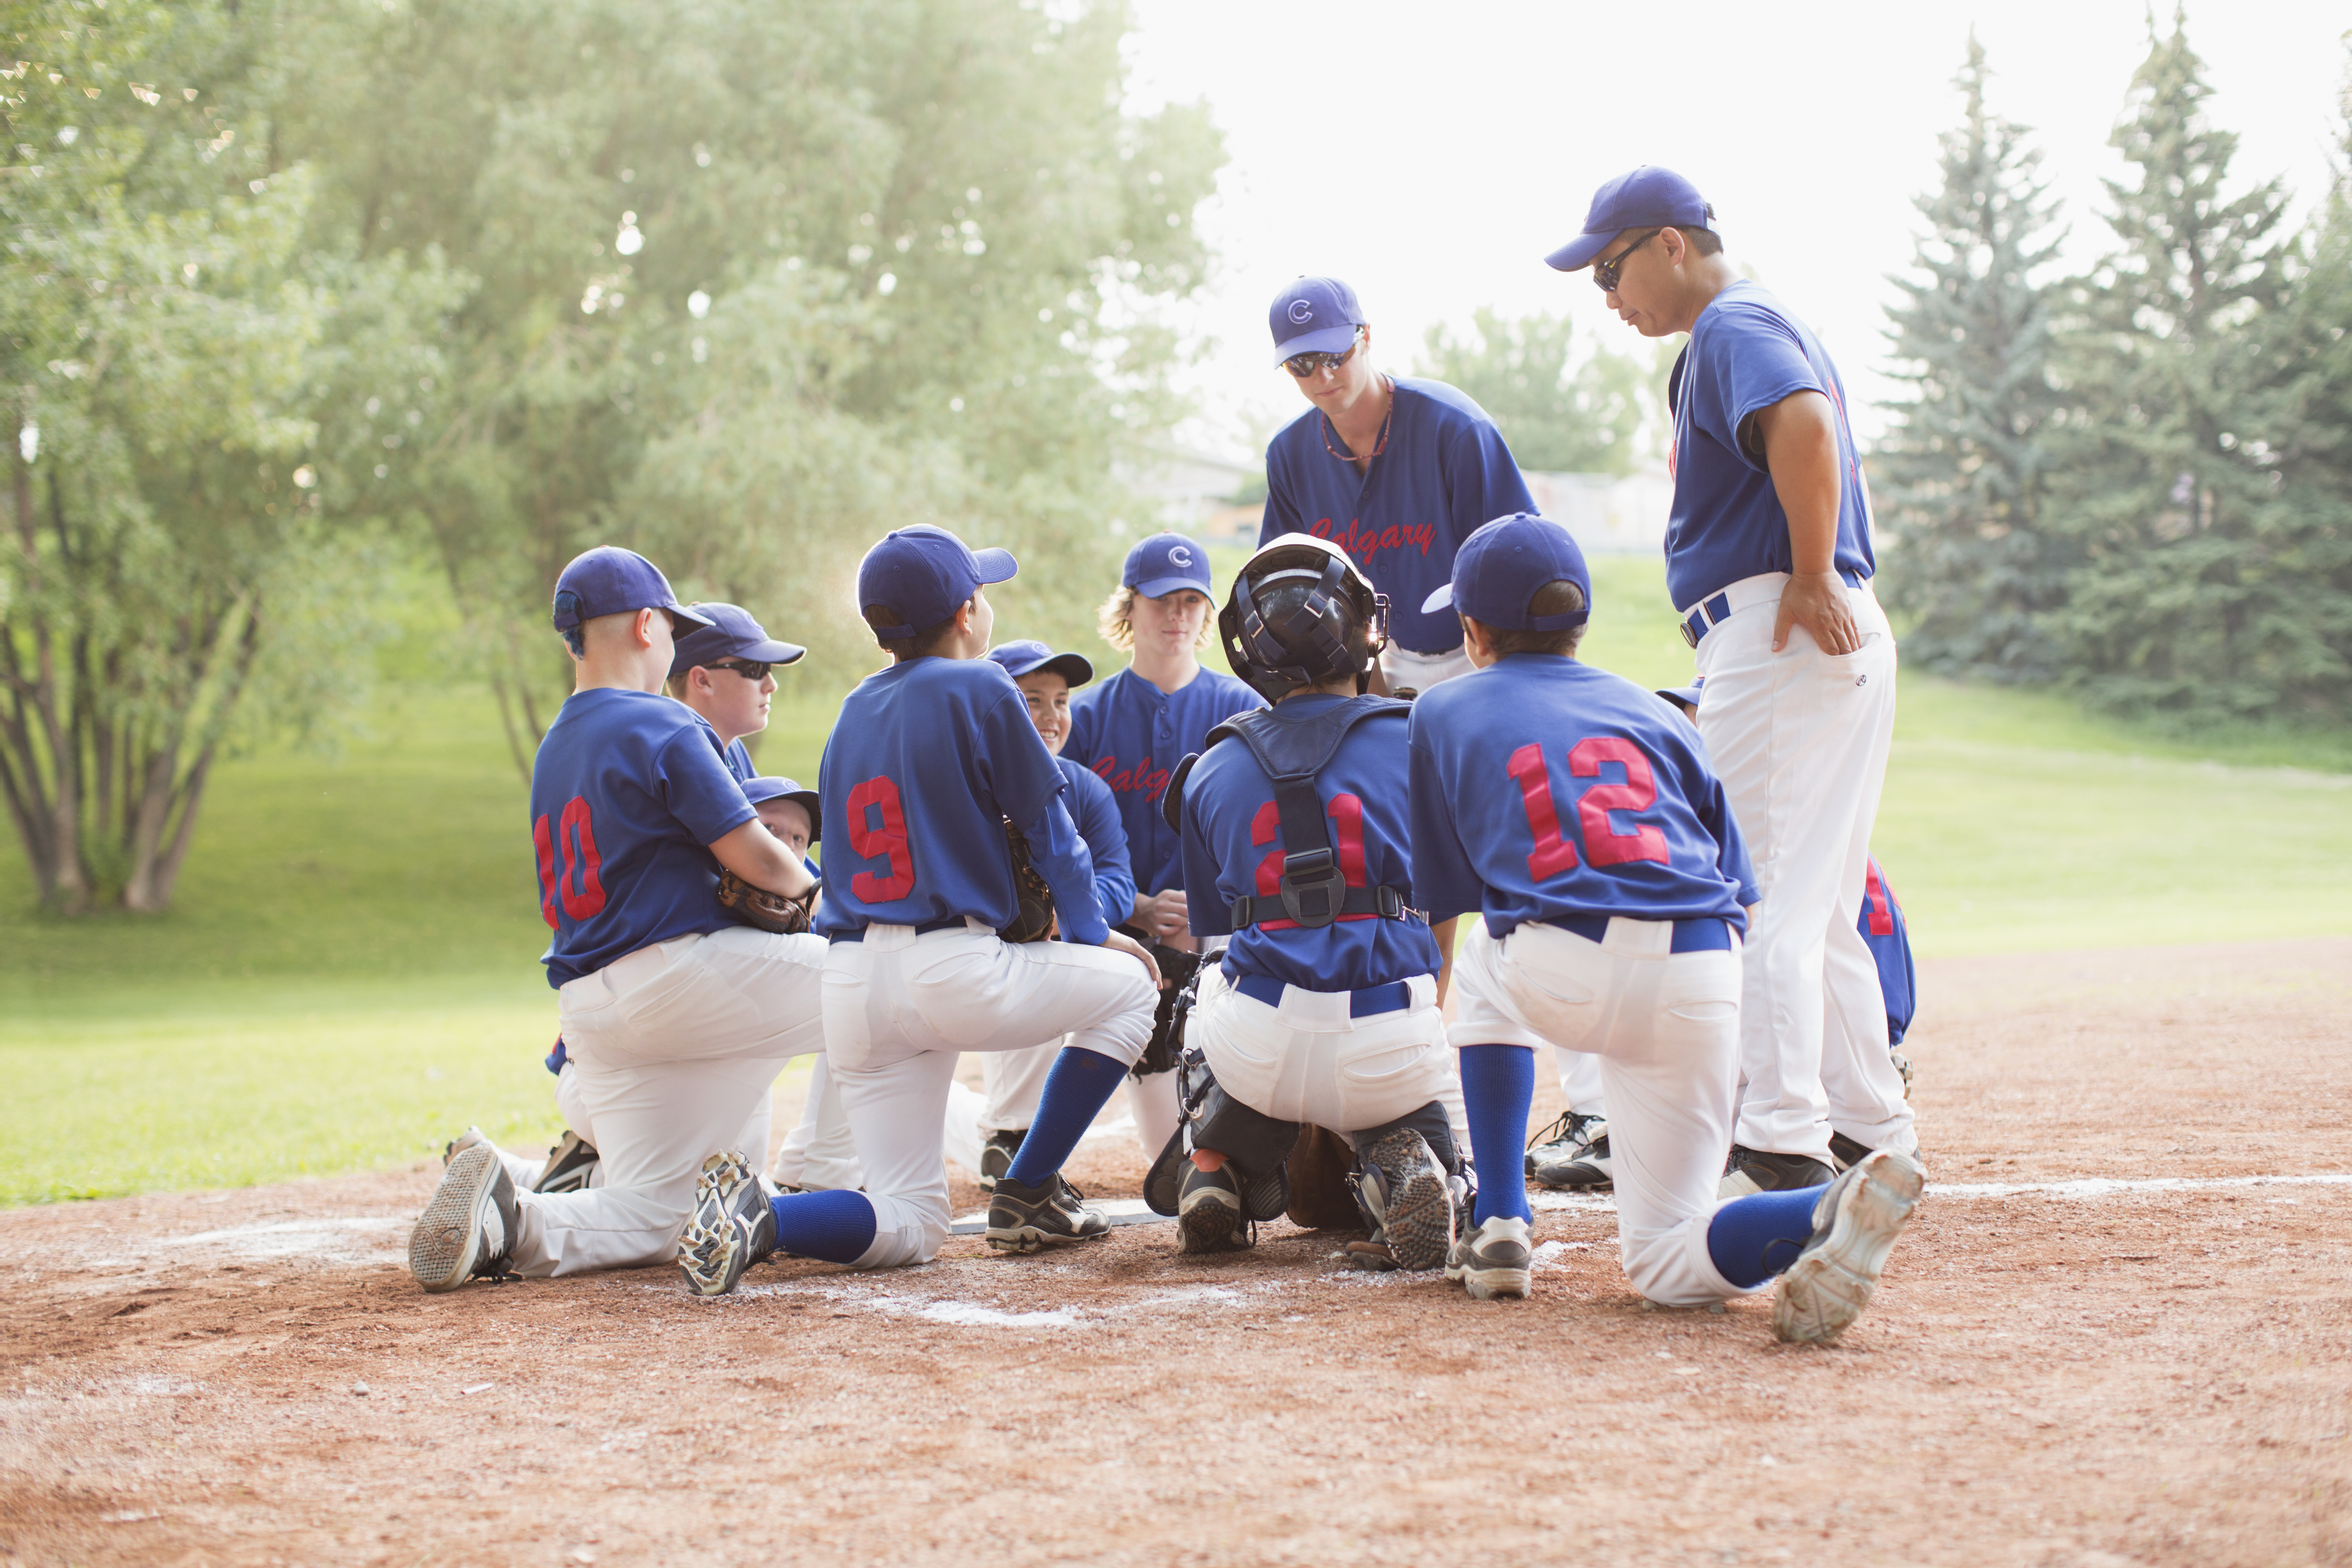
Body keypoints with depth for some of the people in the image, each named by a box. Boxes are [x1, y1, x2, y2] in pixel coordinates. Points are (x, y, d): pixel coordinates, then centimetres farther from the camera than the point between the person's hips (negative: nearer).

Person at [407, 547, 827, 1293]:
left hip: (589, 1009, 8)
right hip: (682, 972, -8)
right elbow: (755, 858, -9)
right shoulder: (662, 727, -6)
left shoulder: (551, 750, 21)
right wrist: (809, 887, 12)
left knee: (649, 1216, 8)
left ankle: (503, 1220, -15)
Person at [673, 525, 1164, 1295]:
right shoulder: (979, 689, -1)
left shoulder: (852, 712, 18)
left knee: (909, 1227, 10)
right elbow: (1047, 828, 3)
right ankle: (1027, 1195, 11)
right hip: (951, 970, -6)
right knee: (1127, 984, 19)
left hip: (852, 984, 6)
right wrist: (1090, 934, 18)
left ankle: (761, 1213, -18)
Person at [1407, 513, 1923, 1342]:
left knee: (1484, 962, 36)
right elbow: (1737, 889, 24)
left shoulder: (1444, 712, 22)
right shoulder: (1651, 710, 29)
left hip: (1560, 978, -3)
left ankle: (1498, 1226, 22)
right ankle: (1833, 1209, -20)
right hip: (1704, 983, 3)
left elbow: (1441, 901, 24)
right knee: (1668, 1262, 13)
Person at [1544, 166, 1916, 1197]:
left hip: (1778, 634, -11)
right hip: (1840, 641, 11)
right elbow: (1842, 458, 28)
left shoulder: (1732, 328, -8)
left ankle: (1782, 1147, -16)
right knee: (1820, 909, 15)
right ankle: (1875, 1139, 19)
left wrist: (1812, 578, -24)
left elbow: (1805, 425, -28)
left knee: (1762, 900, -12)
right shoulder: (1773, 326, 24)